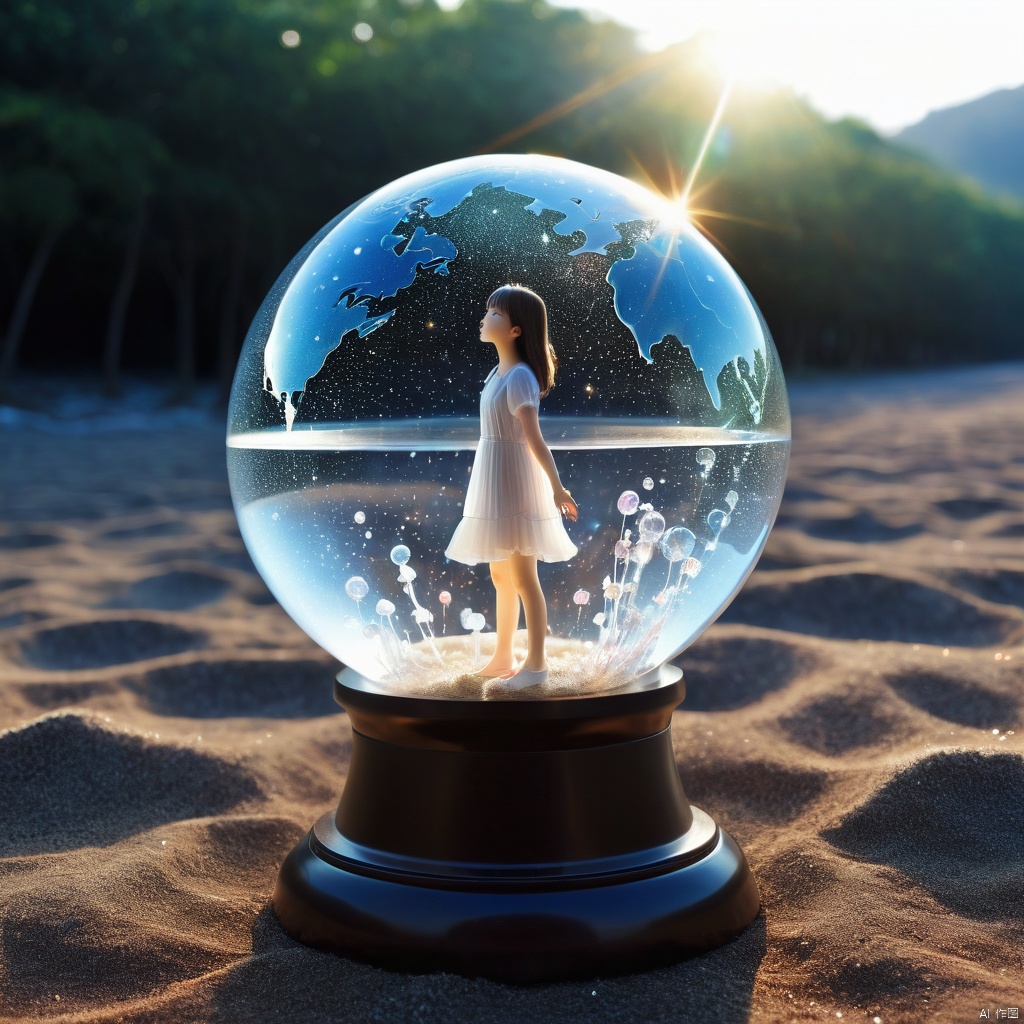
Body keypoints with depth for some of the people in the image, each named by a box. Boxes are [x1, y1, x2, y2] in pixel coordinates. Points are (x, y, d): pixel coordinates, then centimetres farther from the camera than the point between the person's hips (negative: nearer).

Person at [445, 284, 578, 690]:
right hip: (494, 482, 10)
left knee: (522, 577, -3)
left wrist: (556, 486, -27)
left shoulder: (520, 376, -17)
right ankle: (502, 657, 26)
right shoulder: (499, 372, 10)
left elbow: (533, 436, -24)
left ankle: (536, 663, 6)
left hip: (514, 482, -10)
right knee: (501, 575, 16)